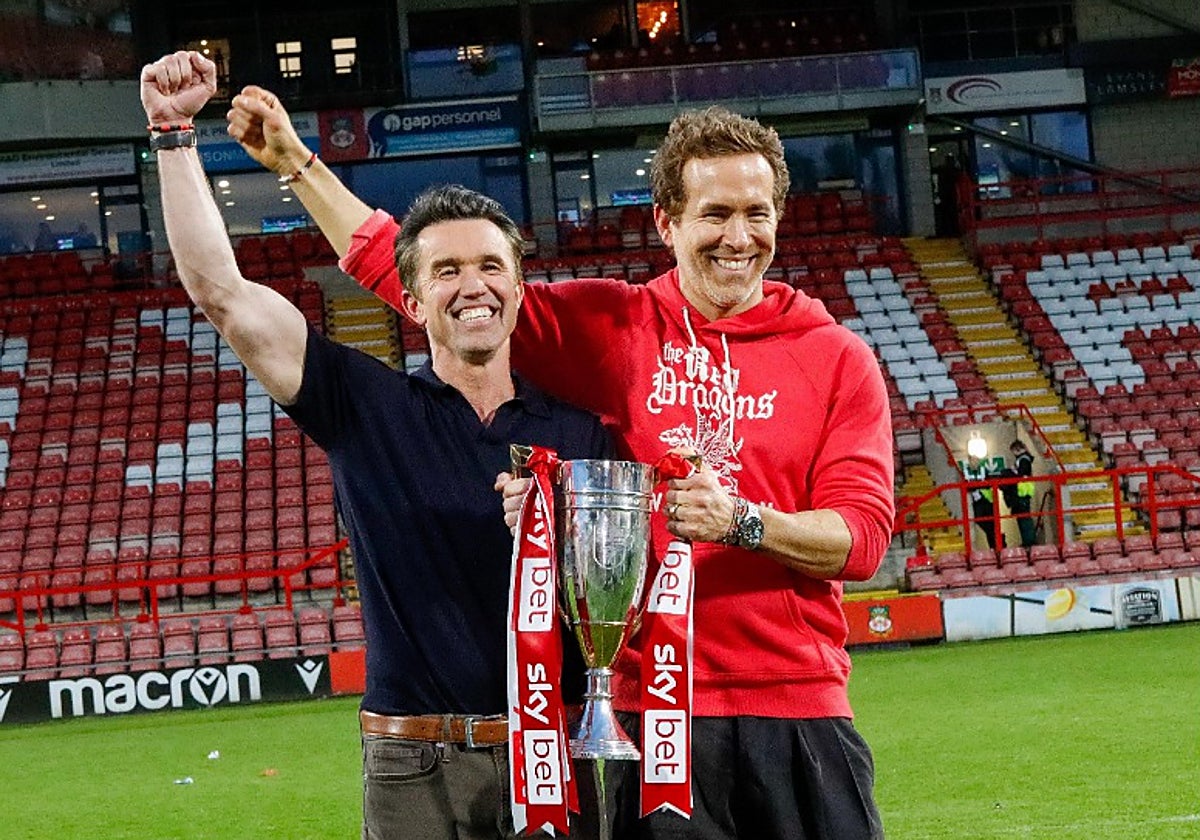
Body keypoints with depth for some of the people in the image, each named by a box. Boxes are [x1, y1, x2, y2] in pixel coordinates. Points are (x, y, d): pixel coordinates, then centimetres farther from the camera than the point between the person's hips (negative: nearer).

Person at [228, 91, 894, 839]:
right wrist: (296, 162, 10)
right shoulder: (608, 327, 7)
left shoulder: (838, 358, 5)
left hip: (798, 713, 0)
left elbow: (863, 533, -2)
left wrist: (742, 522, -19)